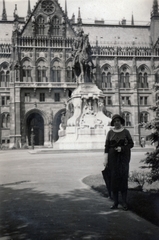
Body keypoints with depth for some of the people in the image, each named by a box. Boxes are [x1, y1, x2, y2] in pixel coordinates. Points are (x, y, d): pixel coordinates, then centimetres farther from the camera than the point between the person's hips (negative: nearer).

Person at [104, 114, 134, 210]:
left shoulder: (126, 132, 2)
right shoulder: (110, 132, 5)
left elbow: (131, 144, 3)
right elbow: (107, 146, 4)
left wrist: (122, 148, -14)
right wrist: (106, 159, -3)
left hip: (123, 157, -1)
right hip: (113, 157, 2)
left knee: (123, 177, -11)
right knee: (114, 178, 0)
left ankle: (124, 202, -6)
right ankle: (115, 202, 7)